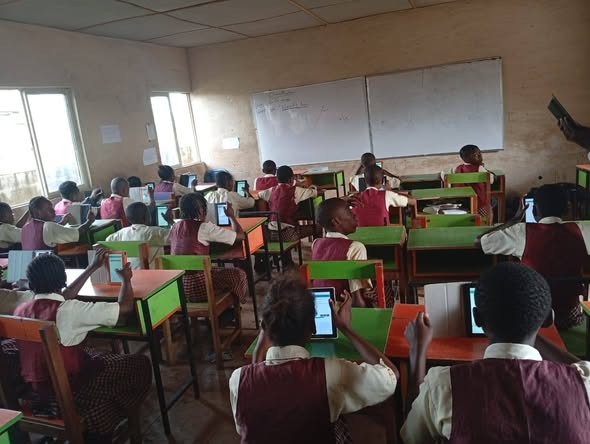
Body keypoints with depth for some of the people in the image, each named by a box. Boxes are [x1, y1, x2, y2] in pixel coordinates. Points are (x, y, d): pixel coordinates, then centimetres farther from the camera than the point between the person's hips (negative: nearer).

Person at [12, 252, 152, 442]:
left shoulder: (21, 310, -1)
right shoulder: (70, 311, -23)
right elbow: (125, 308, -18)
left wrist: (92, 268, 22)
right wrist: (126, 278, 2)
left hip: (36, 392, 8)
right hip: (68, 394, -8)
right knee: (140, 364, 7)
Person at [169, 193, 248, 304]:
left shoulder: (174, 227, 6)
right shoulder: (205, 228, -13)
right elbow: (241, 236, -8)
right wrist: (231, 216, 7)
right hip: (196, 287, -7)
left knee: (219, 270, 30)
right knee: (238, 274, 11)